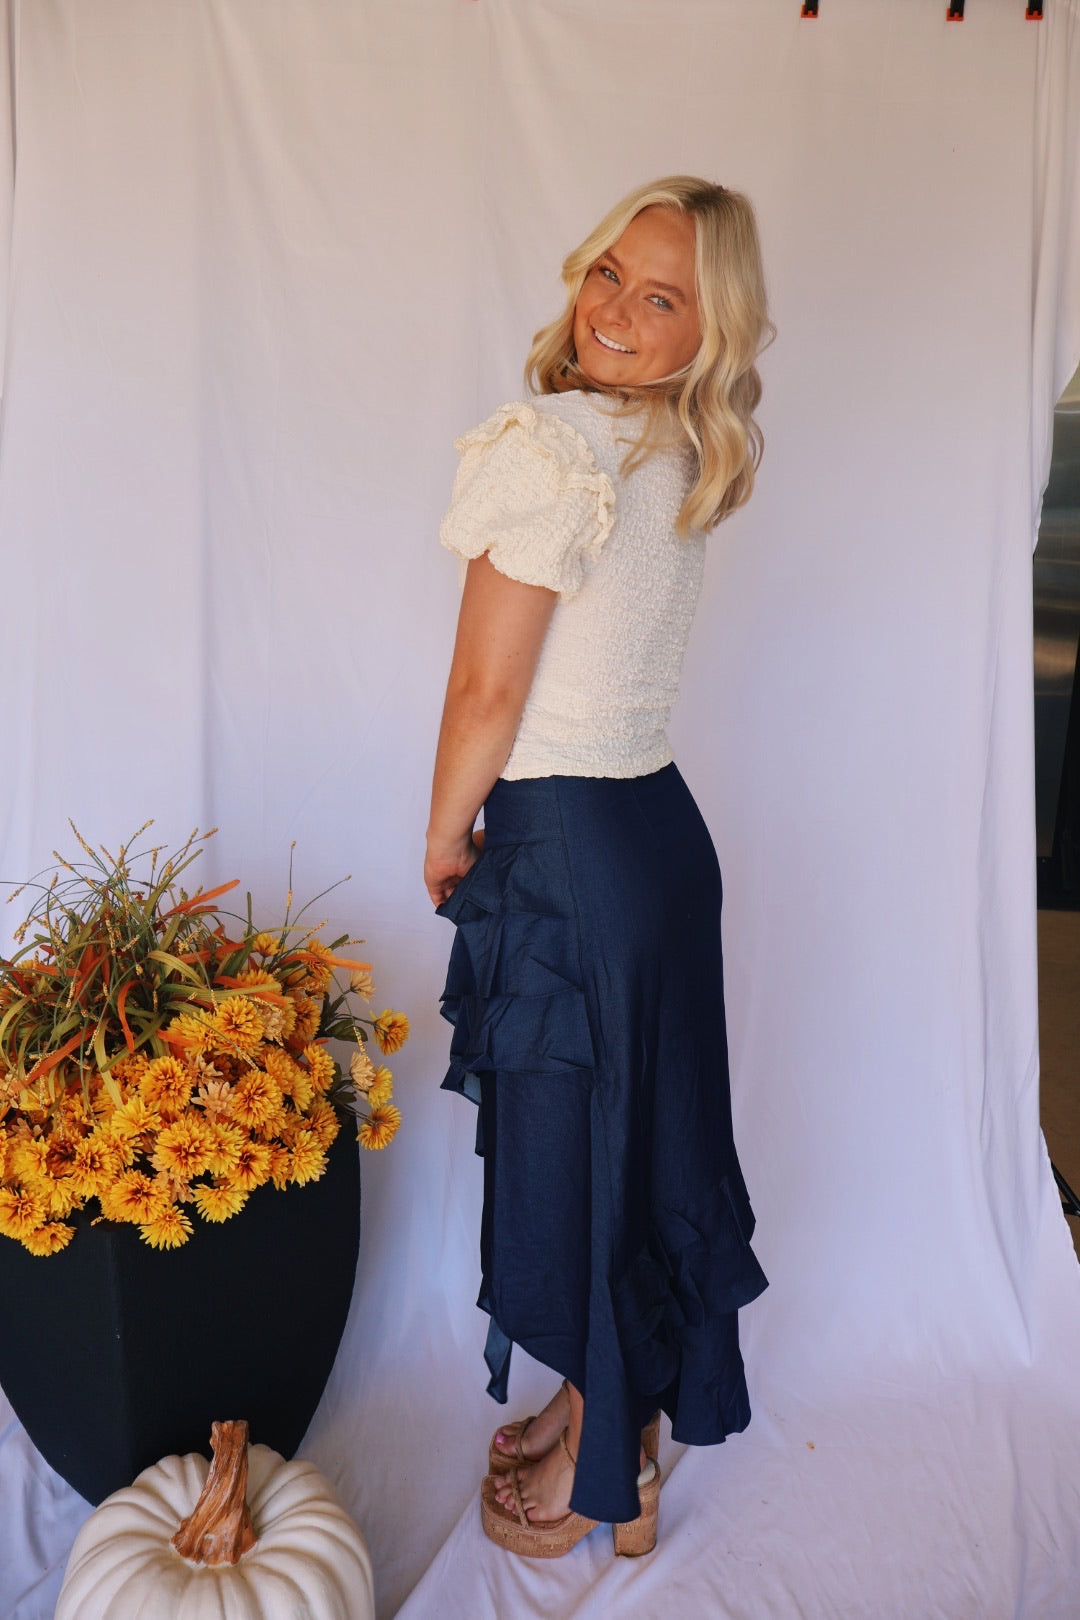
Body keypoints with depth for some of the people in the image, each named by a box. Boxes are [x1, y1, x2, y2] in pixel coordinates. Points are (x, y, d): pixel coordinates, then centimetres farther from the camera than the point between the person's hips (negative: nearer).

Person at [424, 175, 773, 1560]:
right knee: (638, 1130, 20)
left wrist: (445, 838, -3)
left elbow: (486, 688, -14)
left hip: (567, 848, -8)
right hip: (661, 819, 9)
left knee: (568, 1145, 9)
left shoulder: (545, 443, -18)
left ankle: (603, 1477, 33)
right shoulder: (694, 459, 7)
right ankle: (610, 1407, 44)